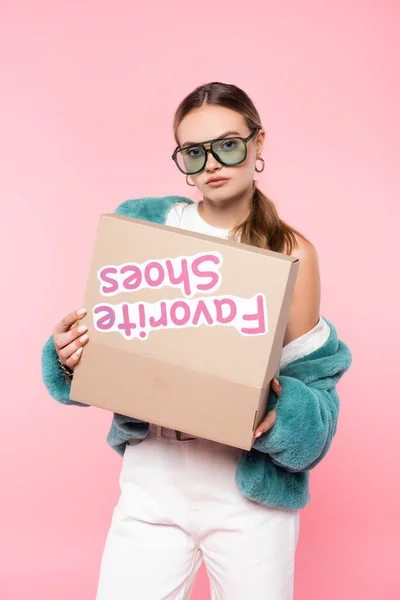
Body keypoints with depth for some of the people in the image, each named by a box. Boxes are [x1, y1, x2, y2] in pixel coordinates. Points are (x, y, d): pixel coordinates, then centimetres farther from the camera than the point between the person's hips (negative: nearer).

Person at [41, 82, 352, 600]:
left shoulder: (290, 252, -5)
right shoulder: (143, 226, 0)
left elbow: (312, 379, -2)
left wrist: (280, 409, -23)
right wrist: (71, 358, -15)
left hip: (251, 488, -1)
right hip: (152, 478, 1)